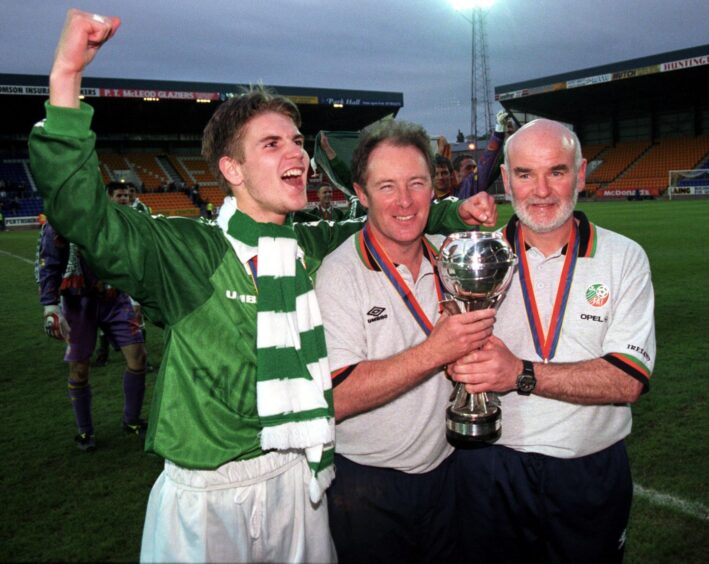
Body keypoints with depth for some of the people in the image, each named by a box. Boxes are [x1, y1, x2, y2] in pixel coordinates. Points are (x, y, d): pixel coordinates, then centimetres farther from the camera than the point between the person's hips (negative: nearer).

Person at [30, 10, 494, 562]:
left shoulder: (315, 245, 1)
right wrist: (66, 78, -36)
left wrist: (452, 211, 9)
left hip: (301, 478, 5)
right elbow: (84, 213, -28)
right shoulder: (188, 251, -14)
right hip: (209, 496, -4)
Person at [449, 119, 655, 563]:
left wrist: (521, 374, -26)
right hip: (491, 471, 0)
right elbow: (452, 361, -2)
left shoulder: (623, 258, -5)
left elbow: (629, 380, -15)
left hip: (592, 476, 0)